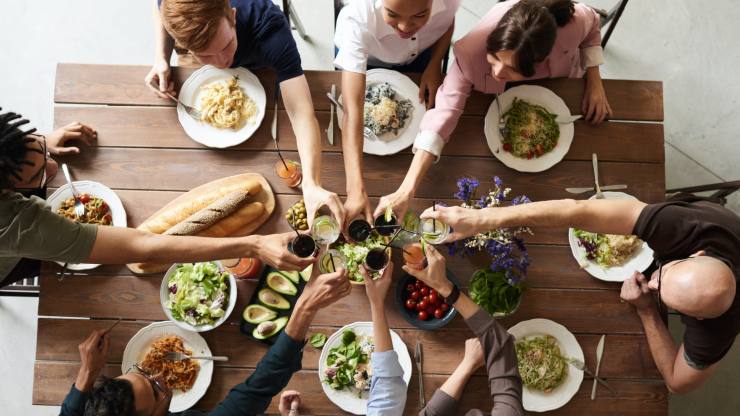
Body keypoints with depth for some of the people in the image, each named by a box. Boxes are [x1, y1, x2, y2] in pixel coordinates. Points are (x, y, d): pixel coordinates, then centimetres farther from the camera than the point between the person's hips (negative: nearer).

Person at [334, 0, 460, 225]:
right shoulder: (358, 18, -49)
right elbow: (353, 110, -55)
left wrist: (434, 65, -25)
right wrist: (356, 189, -63)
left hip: (422, 52, 2)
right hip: (364, 55, -2)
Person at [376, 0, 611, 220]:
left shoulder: (572, 24, -44)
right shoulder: (473, 51, -48)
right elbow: (446, 110, -50)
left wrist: (595, 81, -28)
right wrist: (406, 192, -57)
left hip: (560, 83, 2)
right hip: (502, 95, -1)